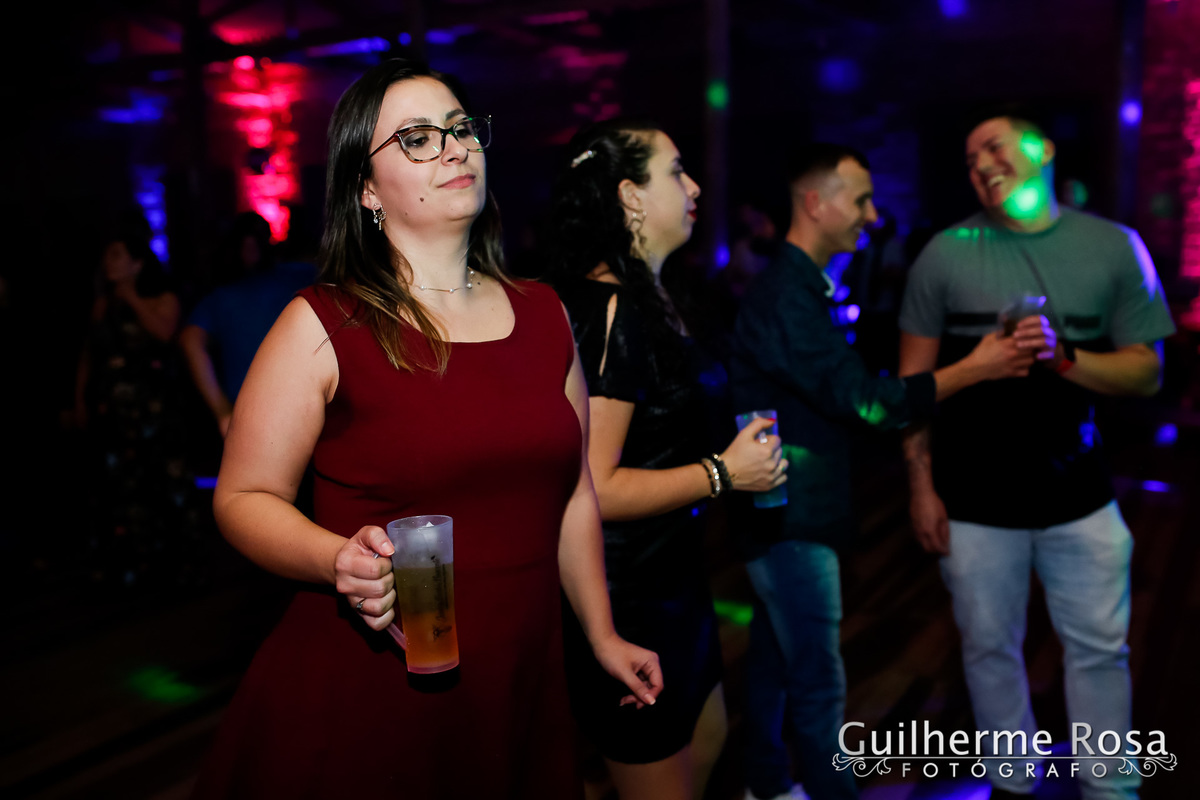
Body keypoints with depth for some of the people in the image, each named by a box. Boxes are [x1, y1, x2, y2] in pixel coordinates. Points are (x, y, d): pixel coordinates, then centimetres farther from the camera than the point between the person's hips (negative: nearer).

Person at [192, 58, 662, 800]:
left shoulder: (543, 313, 6)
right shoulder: (323, 325, -8)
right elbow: (244, 497, -5)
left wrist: (602, 633, 16)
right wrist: (340, 560, -24)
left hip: (520, 684, 4)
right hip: (362, 697, -4)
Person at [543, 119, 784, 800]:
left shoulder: (642, 299, 8)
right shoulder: (609, 314, -24)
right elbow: (590, 490, -28)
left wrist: (745, 458, 11)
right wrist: (722, 474, -20)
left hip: (671, 574, 10)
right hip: (628, 597, -10)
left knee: (707, 739, 26)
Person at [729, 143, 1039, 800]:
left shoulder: (794, 285, 12)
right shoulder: (788, 296, -21)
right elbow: (863, 400, -22)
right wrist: (975, 369, -16)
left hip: (784, 514, 10)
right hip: (793, 518, -10)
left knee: (774, 658, 21)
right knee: (818, 685, 0)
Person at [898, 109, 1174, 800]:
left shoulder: (1114, 246, -1)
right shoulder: (948, 251, -4)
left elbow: (1147, 372, -1)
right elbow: (914, 379, -1)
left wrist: (1064, 357, -20)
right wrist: (921, 485, -5)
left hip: (1078, 495, 1)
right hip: (974, 501, -1)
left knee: (1100, 648, 10)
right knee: (990, 648, 12)